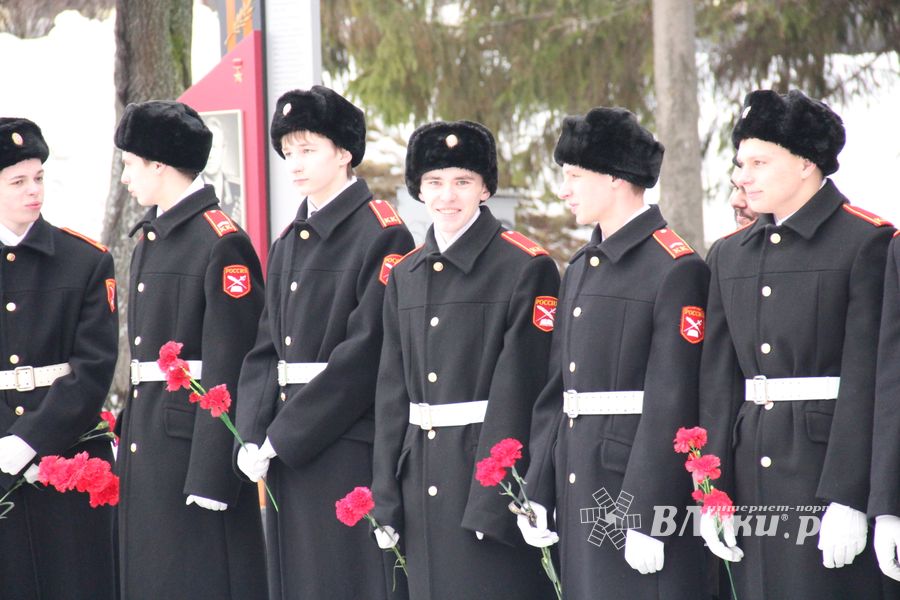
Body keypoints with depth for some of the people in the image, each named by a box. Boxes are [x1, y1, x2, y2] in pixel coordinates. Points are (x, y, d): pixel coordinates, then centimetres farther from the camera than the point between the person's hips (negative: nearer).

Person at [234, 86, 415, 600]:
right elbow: (265, 350, 13)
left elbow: (365, 353, -15)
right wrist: (253, 437, -2)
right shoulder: (289, 244, 17)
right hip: (286, 454, 8)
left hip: (350, 450, -8)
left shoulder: (381, 235, -8)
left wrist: (285, 437, -16)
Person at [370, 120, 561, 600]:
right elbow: (392, 394, 13)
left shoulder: (526, 268, -6)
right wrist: (386, 502, 7)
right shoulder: (405, 275, 13)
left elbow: (520, 390, -11)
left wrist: (494, 498, -16)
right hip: (424, 485, 6)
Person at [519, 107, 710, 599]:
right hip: (580, 497, 8)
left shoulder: (676, 269, -11)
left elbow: (671, 405, -16)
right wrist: (538, 493, 12)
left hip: (638, 485, -8)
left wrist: (646, 517, -19)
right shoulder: (581, 268, 16)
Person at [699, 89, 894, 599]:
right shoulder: (730, 254, 15)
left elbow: (866, 381, -12)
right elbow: (718, 383, 12)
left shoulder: (867, 242, -6)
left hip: (831, 464, -6)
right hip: (753, 476, 6)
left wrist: (848, 499, -18)